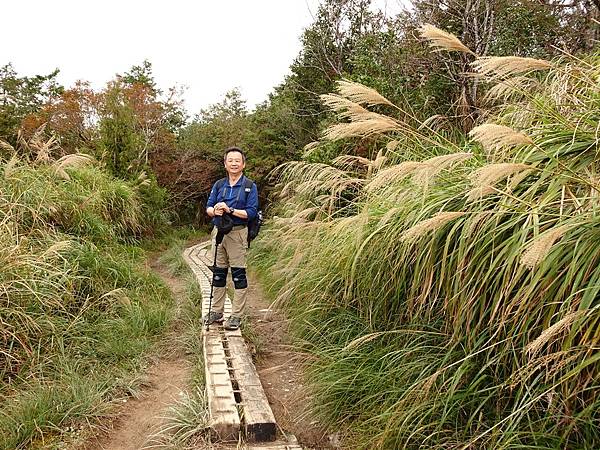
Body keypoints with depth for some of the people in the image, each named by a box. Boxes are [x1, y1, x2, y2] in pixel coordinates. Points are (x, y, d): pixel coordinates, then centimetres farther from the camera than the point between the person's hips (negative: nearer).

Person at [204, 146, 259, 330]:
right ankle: (216, 311, 22)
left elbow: (251, 213, -10)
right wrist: (215, 211, -14)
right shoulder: (218, 185, 12)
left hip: (237, 234, -5)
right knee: (218, 273, 11)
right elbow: (208, 207, 9)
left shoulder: (250, 187, -1)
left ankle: (237, 316, 5)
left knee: (238, 274, -2)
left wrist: (229, 210, -19)